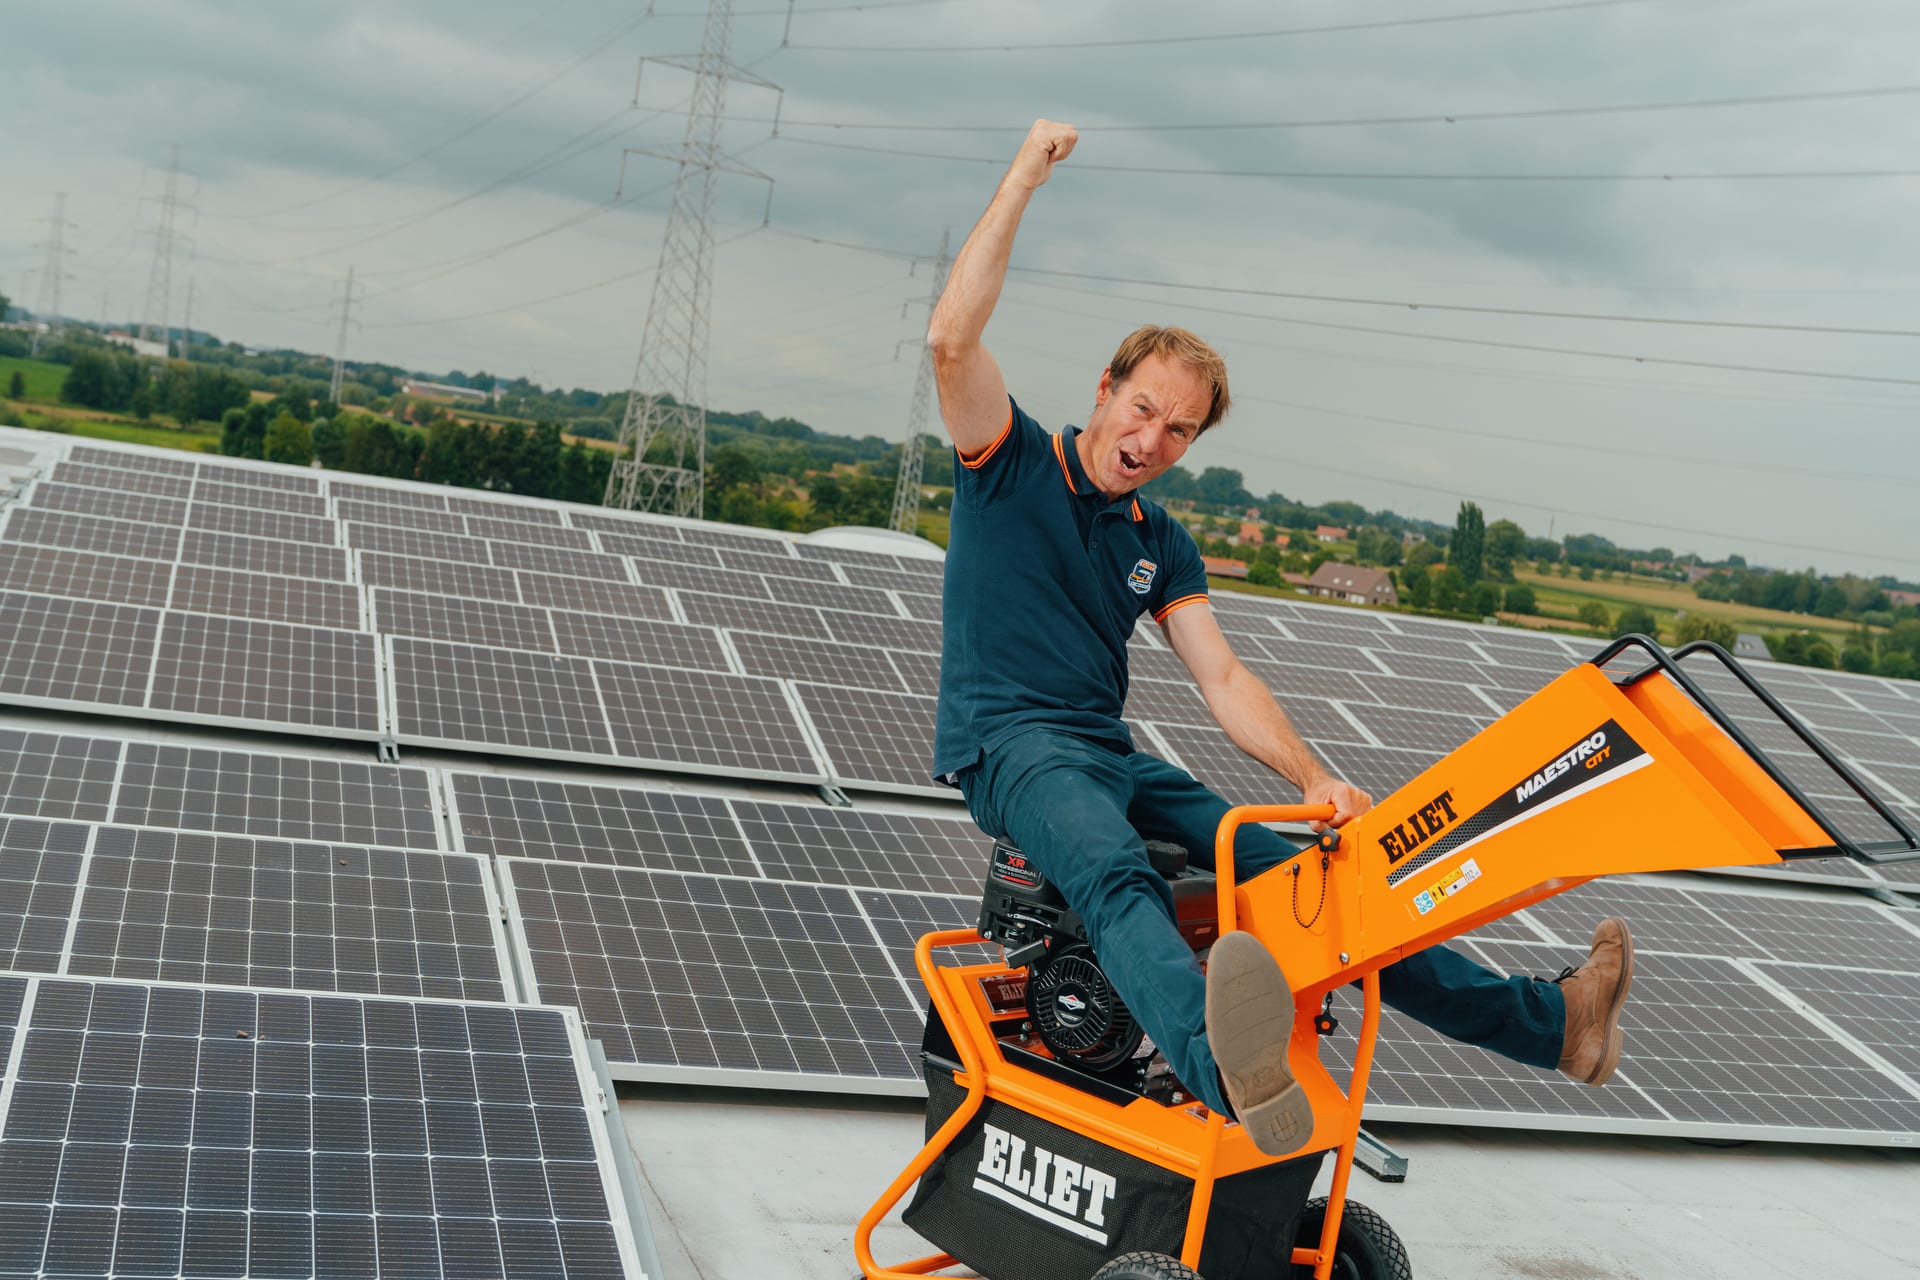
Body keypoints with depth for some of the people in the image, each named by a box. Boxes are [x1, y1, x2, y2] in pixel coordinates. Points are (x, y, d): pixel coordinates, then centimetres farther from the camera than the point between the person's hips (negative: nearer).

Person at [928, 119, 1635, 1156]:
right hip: (1012, 745, -6)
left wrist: (1313, 780, -9)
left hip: (1115, 759, 6)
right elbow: (953, 339, -16)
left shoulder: (1162, 544, 16)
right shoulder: (1013, 467, 1)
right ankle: (1225, 1068, -68)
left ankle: (1549, 1022, 1)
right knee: (1115, 875, -39)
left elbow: (1221, 677, 7)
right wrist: (1022, 178, -12)